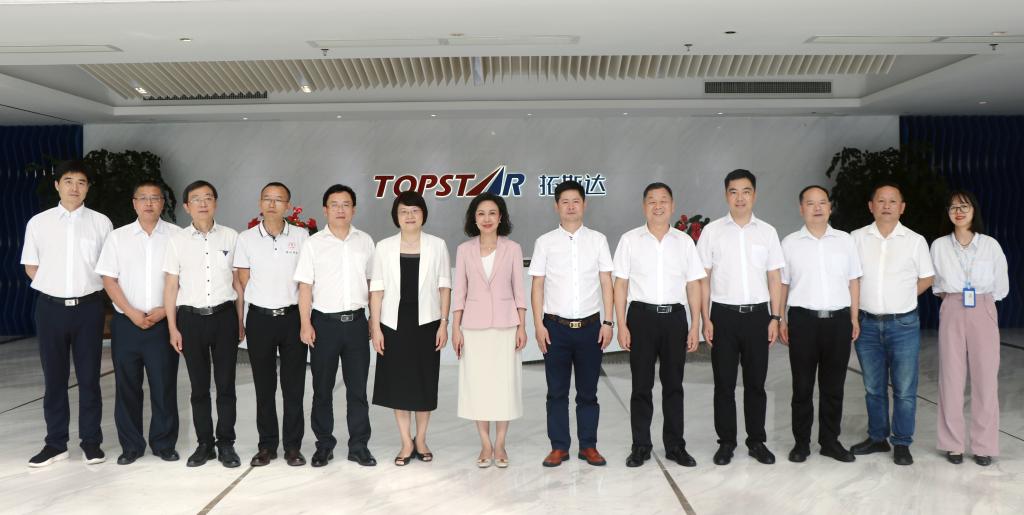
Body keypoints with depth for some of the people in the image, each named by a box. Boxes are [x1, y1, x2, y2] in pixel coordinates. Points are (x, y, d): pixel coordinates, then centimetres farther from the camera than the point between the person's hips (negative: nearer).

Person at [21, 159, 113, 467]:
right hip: (51, 307, 1)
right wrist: (55, 286, 3)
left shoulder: (101, 223, 1)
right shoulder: (38, 223, 3)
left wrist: (85, 287, 2)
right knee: (54, 377, 8)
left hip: (88, 307, -1)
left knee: (89, 377, 5)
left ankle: (91, 441, 14)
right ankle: (56, 443, 19)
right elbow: (31, 267, 11)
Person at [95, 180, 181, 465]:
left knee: (164, 385, 3)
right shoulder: (117, 237, 6)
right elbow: (109, 280, 3)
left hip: (163, 322, -1)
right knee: (127, 385, 7)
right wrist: (132, 313, -8)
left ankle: (164, 443, 16)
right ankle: (131, 445, 19)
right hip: (126, 323, 2)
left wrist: (164, 311, -10)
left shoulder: (177, 236, 1)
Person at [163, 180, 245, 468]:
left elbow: (237, 282, 7)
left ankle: (226, 444, 15)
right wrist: (173, 328, 0)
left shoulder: (230, 237, 3)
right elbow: (171, 286, 4)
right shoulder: (178, 241, 3)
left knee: (226, 384, 3)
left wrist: (240, 322, 5)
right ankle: (204, 444, 21)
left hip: (224, 316, 0)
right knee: (199, 386, 9)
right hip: (191, 317, 1)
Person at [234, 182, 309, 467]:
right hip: (260, 318, 1)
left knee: (294, 385, 4)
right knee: (264, 385, 8)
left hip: (292, 316, -1)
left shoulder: (301, 236, 1)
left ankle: (293, 446, 14)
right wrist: (266, 303, 5)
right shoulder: (246, 238, 2)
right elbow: (243, 282, 6)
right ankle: (267, 445, 19)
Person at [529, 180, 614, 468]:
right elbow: (537, 286, 2)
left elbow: (606, 283, 4)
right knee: (557, 391, 6)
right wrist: (538, 325, -4)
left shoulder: (598, 240, 4)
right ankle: (559, 446, 17)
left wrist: (608, 322, -3)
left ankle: (588, 446, 20)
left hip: (590, 325, 1)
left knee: (588, 391, 9)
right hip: (555, 326, 0)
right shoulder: (545, 242, 2)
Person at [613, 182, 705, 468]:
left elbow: (693, 285, 7)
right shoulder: (629, 240, 2)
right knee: (641, 385, 5)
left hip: (675, 317, 2)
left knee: (673, 384, 9)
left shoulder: (684, 241, 7)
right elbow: (620, 284, 1)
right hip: (641, 316, -1)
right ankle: (641, 446, 16)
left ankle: (675, 446, 20)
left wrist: (695, 326, 1)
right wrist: (621, 326, -5)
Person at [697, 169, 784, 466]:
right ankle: (726, 442, 17)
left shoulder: (767, 232, 5)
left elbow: (775, 278, 7)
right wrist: (706, 319, -4)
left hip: (757, 314, 1)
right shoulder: (712, 231, 0)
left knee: (756, 382, 9)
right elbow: (703, 278, 1)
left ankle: (756, 442, 21)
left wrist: (776, 318, 1)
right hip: (724, 314, -1)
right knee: (724, 383, 5)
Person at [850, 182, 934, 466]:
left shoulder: (915, 240, 0)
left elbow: (927, 278, 8)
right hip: (867, 324, 2)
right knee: (873, 387, 12)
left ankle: (902, 443, 14)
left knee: (904, 389, 2)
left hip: (903, 325, -1)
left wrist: (900, 299, 2)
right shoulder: (857, 238, 2)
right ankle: (877, 437, 25)